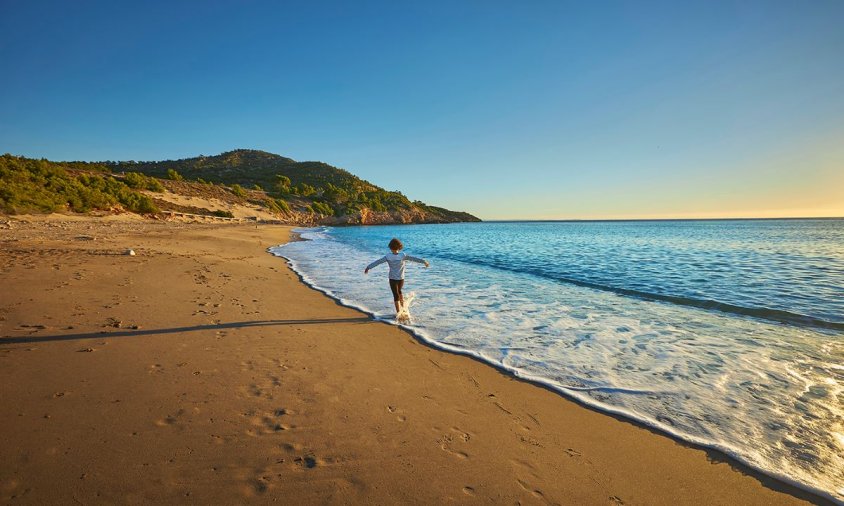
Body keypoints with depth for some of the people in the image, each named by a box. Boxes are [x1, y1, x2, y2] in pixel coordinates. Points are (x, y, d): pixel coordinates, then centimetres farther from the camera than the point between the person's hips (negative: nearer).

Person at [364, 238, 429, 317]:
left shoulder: (388, 257, -11)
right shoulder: (403, 256, -12)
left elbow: (377, 262, -6)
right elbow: (414, 258, -12)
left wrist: (368, 267, 2)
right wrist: (424, 261, -7)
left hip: (392, 279, -1)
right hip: (401, 278, 2)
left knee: (396, 295, 5)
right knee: (399, 291, 28)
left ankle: (398, 312, 7)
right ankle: (403, 306, 36)